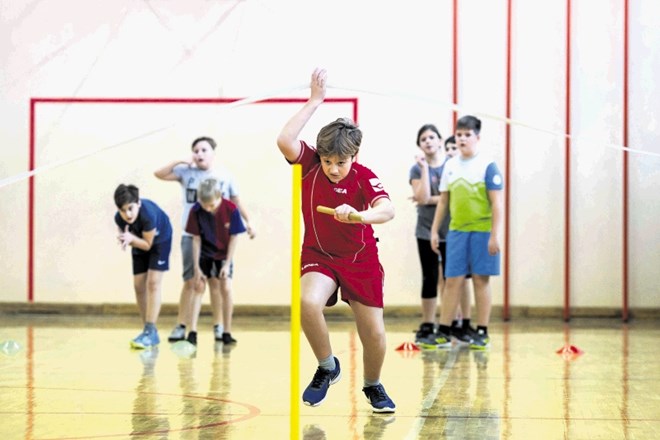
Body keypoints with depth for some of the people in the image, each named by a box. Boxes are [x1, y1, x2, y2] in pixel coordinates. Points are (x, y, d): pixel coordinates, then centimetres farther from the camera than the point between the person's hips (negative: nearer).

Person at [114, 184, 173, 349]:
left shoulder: (148, 214, -41)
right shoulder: (119, 218, -29)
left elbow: (147, 244, -29)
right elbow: (125, 234, -12)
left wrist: (132, 239, -46)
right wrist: (125, 239, -35)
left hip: (160, 240, -5)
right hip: (140, 243, 5)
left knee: (153, 283, -15)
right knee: (139, 285, 2)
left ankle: (151, 331, -16)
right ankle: (148, 331, 13)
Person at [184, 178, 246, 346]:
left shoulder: (231, 209, -25)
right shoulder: (196, 211, -22)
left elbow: (233, 238, -16)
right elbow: (196, 239, -14)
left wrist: (227, 264, -17)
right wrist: (196, 267, -14)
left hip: (224, 254, 0)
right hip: (204, 253, 1)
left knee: (226, 288, -9)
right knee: (199, 288, -5)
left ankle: (227, 333, 2)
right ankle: (192, 332, -6)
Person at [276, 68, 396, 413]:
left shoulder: (364, 177, -18)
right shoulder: (311, 165, -13)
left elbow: (387, 210, -36)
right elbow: (284, 140, -32)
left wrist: (358, 215, -57)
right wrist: (315, 101, -28)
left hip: (361, 259, 0)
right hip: (319, 255, 0)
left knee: (374, 334, -2)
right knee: (308, 302, -32)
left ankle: (372, 385, 31)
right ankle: (327, 367, -5)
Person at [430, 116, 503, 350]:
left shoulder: (487, 166, -5)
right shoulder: (450, 166, 9)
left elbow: (496, 203, -7)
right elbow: (443, 201, 15)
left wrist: (494, 235, -12)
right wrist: (434, 230, 12)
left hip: (481, 231, -4)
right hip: (456, 231, 4)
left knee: (480, 280, 2)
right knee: (452, 280, 5)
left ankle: (482, 333, 9)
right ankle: (443, 332, 9)